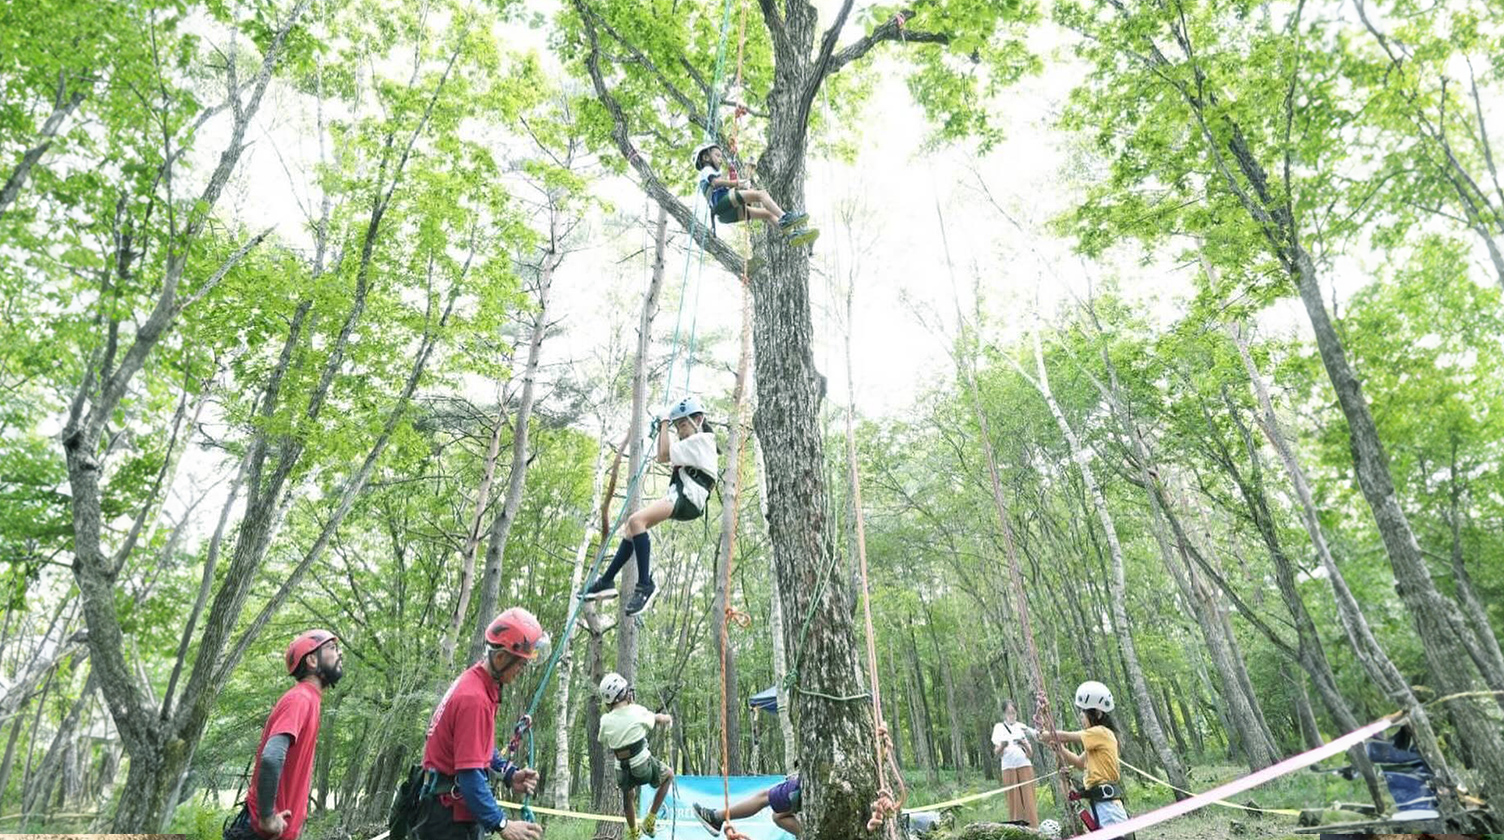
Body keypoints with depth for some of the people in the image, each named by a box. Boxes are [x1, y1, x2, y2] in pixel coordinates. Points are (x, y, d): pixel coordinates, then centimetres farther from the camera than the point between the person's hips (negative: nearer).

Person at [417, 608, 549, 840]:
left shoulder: (478, 682, 4)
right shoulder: (474, 698, -25)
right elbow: (469, 774, -27)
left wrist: (510, 773, 2)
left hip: (452, 808, 9)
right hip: (449, 818, -9)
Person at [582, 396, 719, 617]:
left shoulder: (700, 440, -5)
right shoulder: (695, 443, 28)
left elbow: (664, 456, -13)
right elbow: (664, 458, 34)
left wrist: (665, 424, -2)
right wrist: (661, 431, 25)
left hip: (686, 498, -11)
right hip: (680, 499, 11)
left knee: (636, 520, -31)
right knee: (633, 527, 16)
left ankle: (645, 584, -31)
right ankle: (607, 581, 19)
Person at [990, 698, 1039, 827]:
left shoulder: (1022, 727, 12)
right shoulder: (999, 727, 8)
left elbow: (1030, 754, 9)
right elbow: (996, 752, 1)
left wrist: (1025, 745, -13)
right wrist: (1002, 746, -21)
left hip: (1025, 766, 1)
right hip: (1009, 768, -1)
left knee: (1029, 800, -3)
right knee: (1014, 801, -3)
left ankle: (1033, 829, 0)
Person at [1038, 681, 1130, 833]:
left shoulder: (1100, 733, -13)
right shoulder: (1096, 738, 17)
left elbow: (1065, 736, -9)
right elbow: (1080, 763, 25)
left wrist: (1047, 735, 9)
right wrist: (1057, 746, 14)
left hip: (1106, 805, -10)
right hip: (1101, 805, 10)